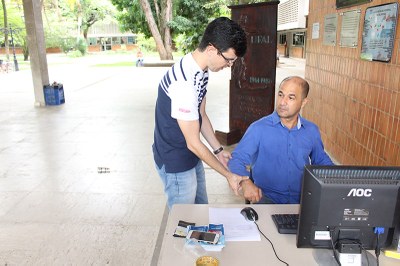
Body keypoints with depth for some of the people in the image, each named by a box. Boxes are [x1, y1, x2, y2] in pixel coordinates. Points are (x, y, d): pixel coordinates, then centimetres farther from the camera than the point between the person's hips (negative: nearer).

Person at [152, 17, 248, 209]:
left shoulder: (201, 70, -2)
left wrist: (219, 150, 5)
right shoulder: (184, 83, -32)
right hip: (175, 164, -9)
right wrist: (228, 175, -16)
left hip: (191, 157, 9)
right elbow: (193, 143, -25)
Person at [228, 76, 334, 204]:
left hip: (302, 198, 4)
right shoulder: (258, 128, -6)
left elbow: (321, 160, 23)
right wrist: (246, 182, -26)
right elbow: (237, 159, -7)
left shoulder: (311, 131, 7)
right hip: (267, 197, -4)